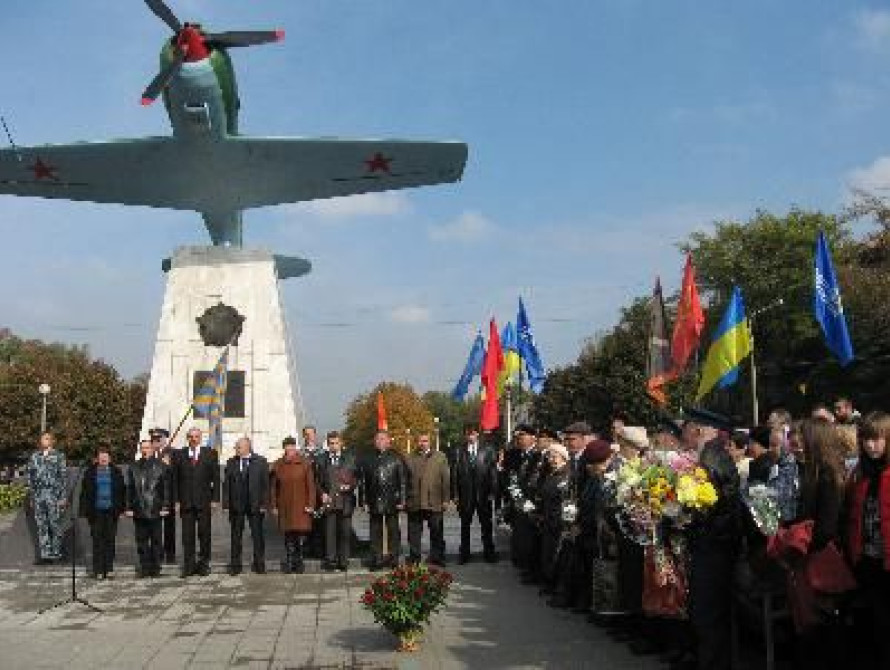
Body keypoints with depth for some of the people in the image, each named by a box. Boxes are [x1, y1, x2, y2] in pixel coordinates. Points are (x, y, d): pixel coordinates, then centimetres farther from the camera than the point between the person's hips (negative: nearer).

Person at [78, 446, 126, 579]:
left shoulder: (116, 472, 6)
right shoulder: (90, 472, 3)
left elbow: (122, 491, 8)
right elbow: (85, 492, 4)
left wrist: (121, 508, 2)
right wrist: (85, 510, -2)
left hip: (111, 511, 1)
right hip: (96, 511, -1)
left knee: (110, 539, 4)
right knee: (97, 540, -1)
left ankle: (109, 568, 12)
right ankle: (98, 570, 3)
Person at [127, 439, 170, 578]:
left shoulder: (161, 466, 2)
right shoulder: (133, 467, 10)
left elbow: (166, 488, 0)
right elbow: (130, 489, 11)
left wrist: (165, 507, -6)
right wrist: (129, 507, 5)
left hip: (155, 510, -3)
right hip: (139, 510, 3)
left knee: (156, 540, 3)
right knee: (141, 540, 6)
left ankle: (155, 567, 10)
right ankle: (144, 567, 13)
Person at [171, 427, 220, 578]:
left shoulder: (210, 454, 5)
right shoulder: (179, 455, 7)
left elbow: (216, 477, 4)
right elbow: (175, 479, 6)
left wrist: (215, 499, -3)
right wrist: (176, 500, -1)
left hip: (204, 501, 0)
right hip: (186, 501, 1)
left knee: (204, 534, 3)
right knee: (187, 535, 2)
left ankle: (204, 564, 13)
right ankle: (188, 566, 8)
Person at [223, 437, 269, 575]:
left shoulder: (260, 462, 1)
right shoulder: (231, 463, 7)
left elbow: (265, 484, -1)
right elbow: (226, 484, 5)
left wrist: (264, 503, -6)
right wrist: (226, 503, -3)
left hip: (255, 505, -2)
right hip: (236, 505, 2)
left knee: (257, 535, 4)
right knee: (236, 536, 7)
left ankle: (259, 565, 14)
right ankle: (235, 565, 15)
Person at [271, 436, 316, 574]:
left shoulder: (305, 463, -1)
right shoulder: (278, 465, 5)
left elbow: (311, 485, -1)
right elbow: (274, 487, 10)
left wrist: (311, 504, -5)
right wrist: (274, 505, 7)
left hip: (301, 505, -2)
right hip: (284, 507, 2)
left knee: (300, 533, -4)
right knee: (288, 534, 4)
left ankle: (298, 562, 10)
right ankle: (288, 563, 12)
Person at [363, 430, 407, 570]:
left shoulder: (396, 459, 1)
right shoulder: (370, 460, 10)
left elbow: (403, 481, -1)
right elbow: (366, 483, 11)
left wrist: (401, 500, -6)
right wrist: (366, 501, 6)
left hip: (392, 502, -2)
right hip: (375, 502, 3)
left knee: (393, 531, 4)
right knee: (375, 532, 5)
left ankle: (393, 559, 12)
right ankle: (377, 559, 11)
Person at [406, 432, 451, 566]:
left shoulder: (440, 457, 7)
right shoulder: (409, 458, 8)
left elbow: (446, 479, 4)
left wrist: (445, 499, -2)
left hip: (434, 503, 0)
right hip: (414, 503, 0)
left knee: (436, 533, 7)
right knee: (414, 533, 6)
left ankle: (436, 558, 16)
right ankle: (414, 559, 15)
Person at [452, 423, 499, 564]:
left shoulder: (487, 450, 0)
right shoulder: (460, 452, 1)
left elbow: (493, 472, -1)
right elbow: (455, 474, 0)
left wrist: (492, 492, -7)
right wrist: (455, 494, -5)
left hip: (483, 493, 0)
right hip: (465, 494, 0)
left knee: (486, 524, 9)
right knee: (465, 525, 9)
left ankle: (489, 552, 20)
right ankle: (464, 554, 19)